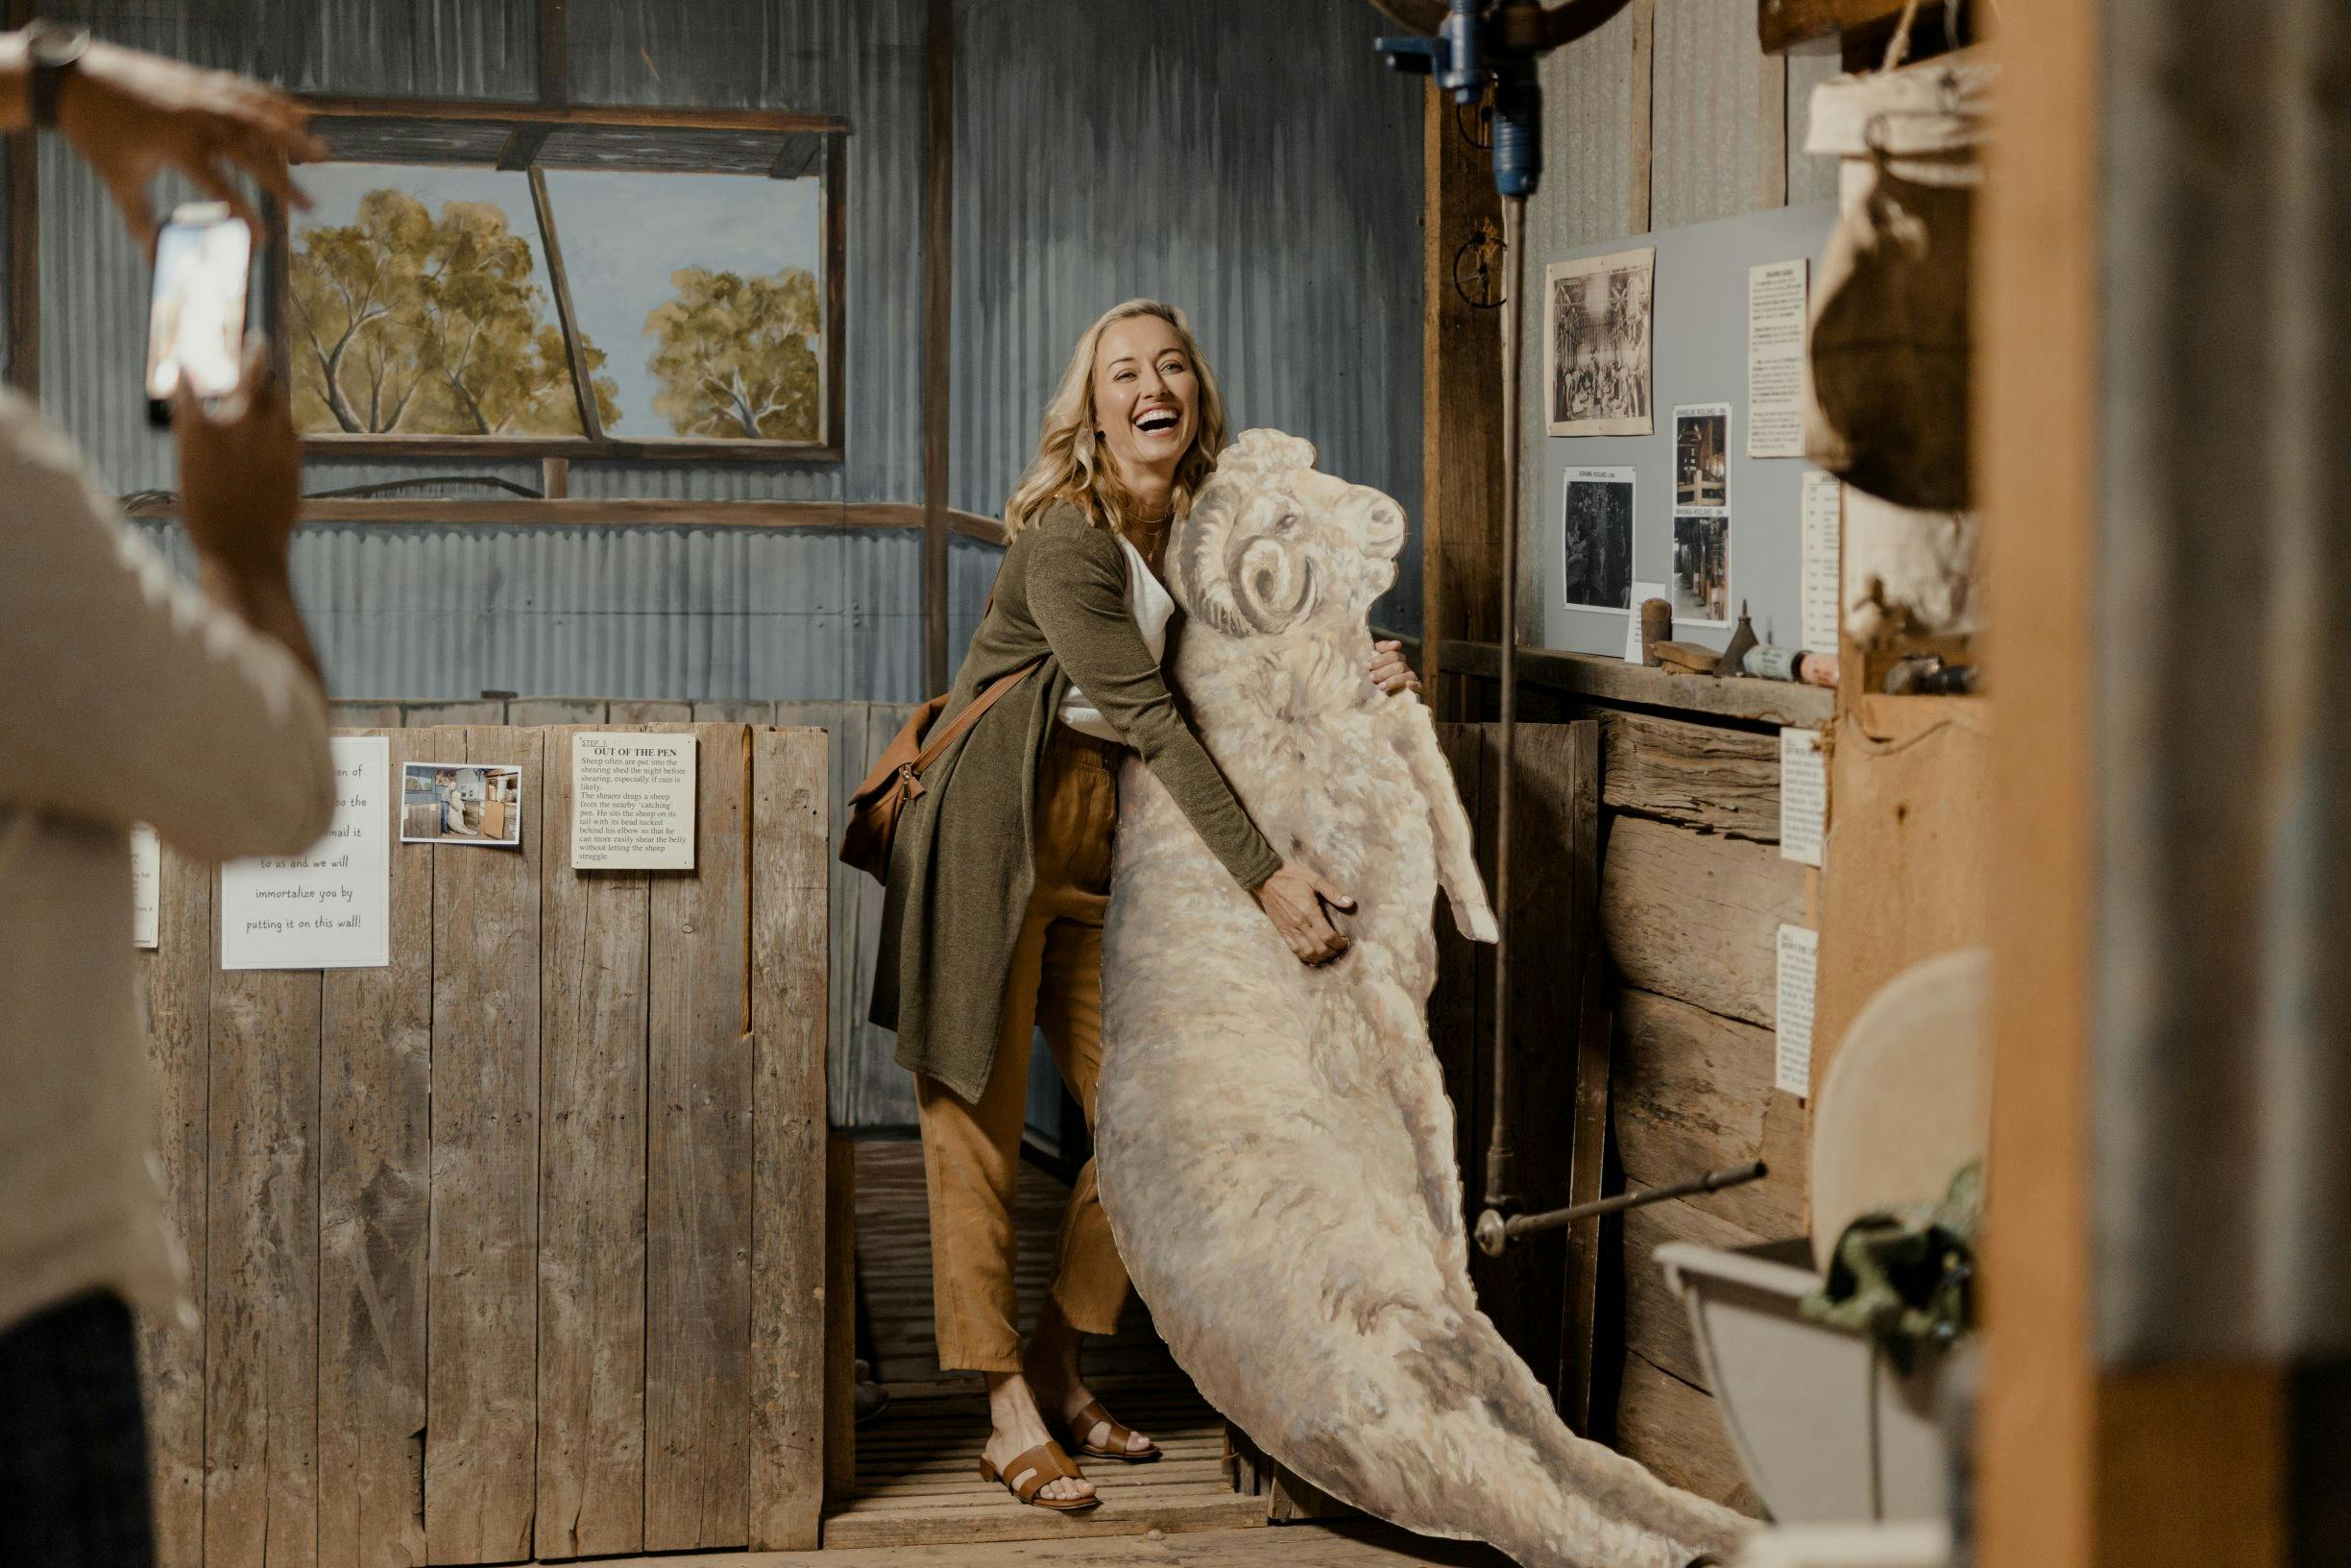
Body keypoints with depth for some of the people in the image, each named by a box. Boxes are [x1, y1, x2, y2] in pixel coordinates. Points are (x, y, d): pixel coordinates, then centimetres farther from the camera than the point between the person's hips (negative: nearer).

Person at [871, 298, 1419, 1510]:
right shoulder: (1063, 538, -15)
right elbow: (1149, 719, -19)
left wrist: (1358, 683, -1)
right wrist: (1263, 874, -20)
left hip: (1099, 852, 7)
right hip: (990, 842, -7)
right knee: (978, 1123, -2)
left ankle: (1054, 1371, 22)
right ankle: (1010, 1416, 5)